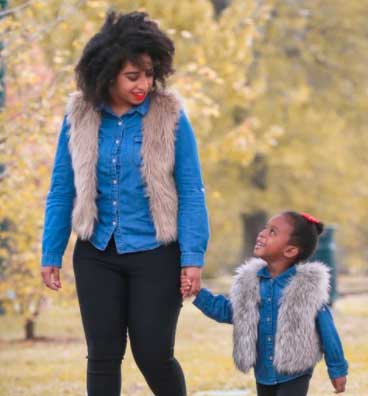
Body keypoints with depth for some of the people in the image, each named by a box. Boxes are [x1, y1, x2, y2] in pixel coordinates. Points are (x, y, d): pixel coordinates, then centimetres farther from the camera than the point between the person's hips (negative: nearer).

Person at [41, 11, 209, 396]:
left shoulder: (169, 115, -8)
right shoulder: (79, 116, -2)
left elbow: (191, 191, -7)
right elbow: (61, 191, 5)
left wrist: (193, 257, -13)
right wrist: (51, 254, 3)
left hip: (154, 253, -2)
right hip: (97, 254, 3)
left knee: (153, 353, -1)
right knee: (103, 354, 6)